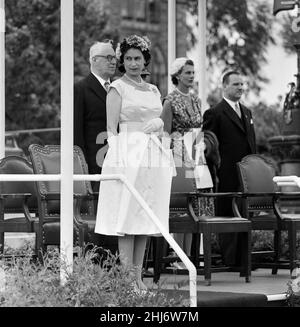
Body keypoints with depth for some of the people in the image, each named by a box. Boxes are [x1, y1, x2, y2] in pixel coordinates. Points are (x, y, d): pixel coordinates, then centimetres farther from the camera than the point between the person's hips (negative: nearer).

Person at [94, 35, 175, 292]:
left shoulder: (153, 90, 17)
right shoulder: (118, 88, 1)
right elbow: (112, 128, -5)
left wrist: (158, 123, 4)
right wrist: (118, 160, -14)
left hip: (153, 156, 6)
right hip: (128, 154, -6)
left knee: (145, 219, 6)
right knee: (127, 216, -7)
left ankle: (138, 277, 10)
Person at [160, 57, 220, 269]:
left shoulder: (196, 100, 15)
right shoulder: (171, 101, -5)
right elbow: (165, 134, -7)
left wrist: (204, 145, 14)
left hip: (197, 156, 7)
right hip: (179, 155, -7)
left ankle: (188, 256, 9)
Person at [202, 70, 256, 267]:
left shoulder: (247, 112, 18)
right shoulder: (215, 114, -5)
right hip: (228, 176, -7)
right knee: (227, 216, -2)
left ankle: (244, 258, 14)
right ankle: (230, 260, 2)